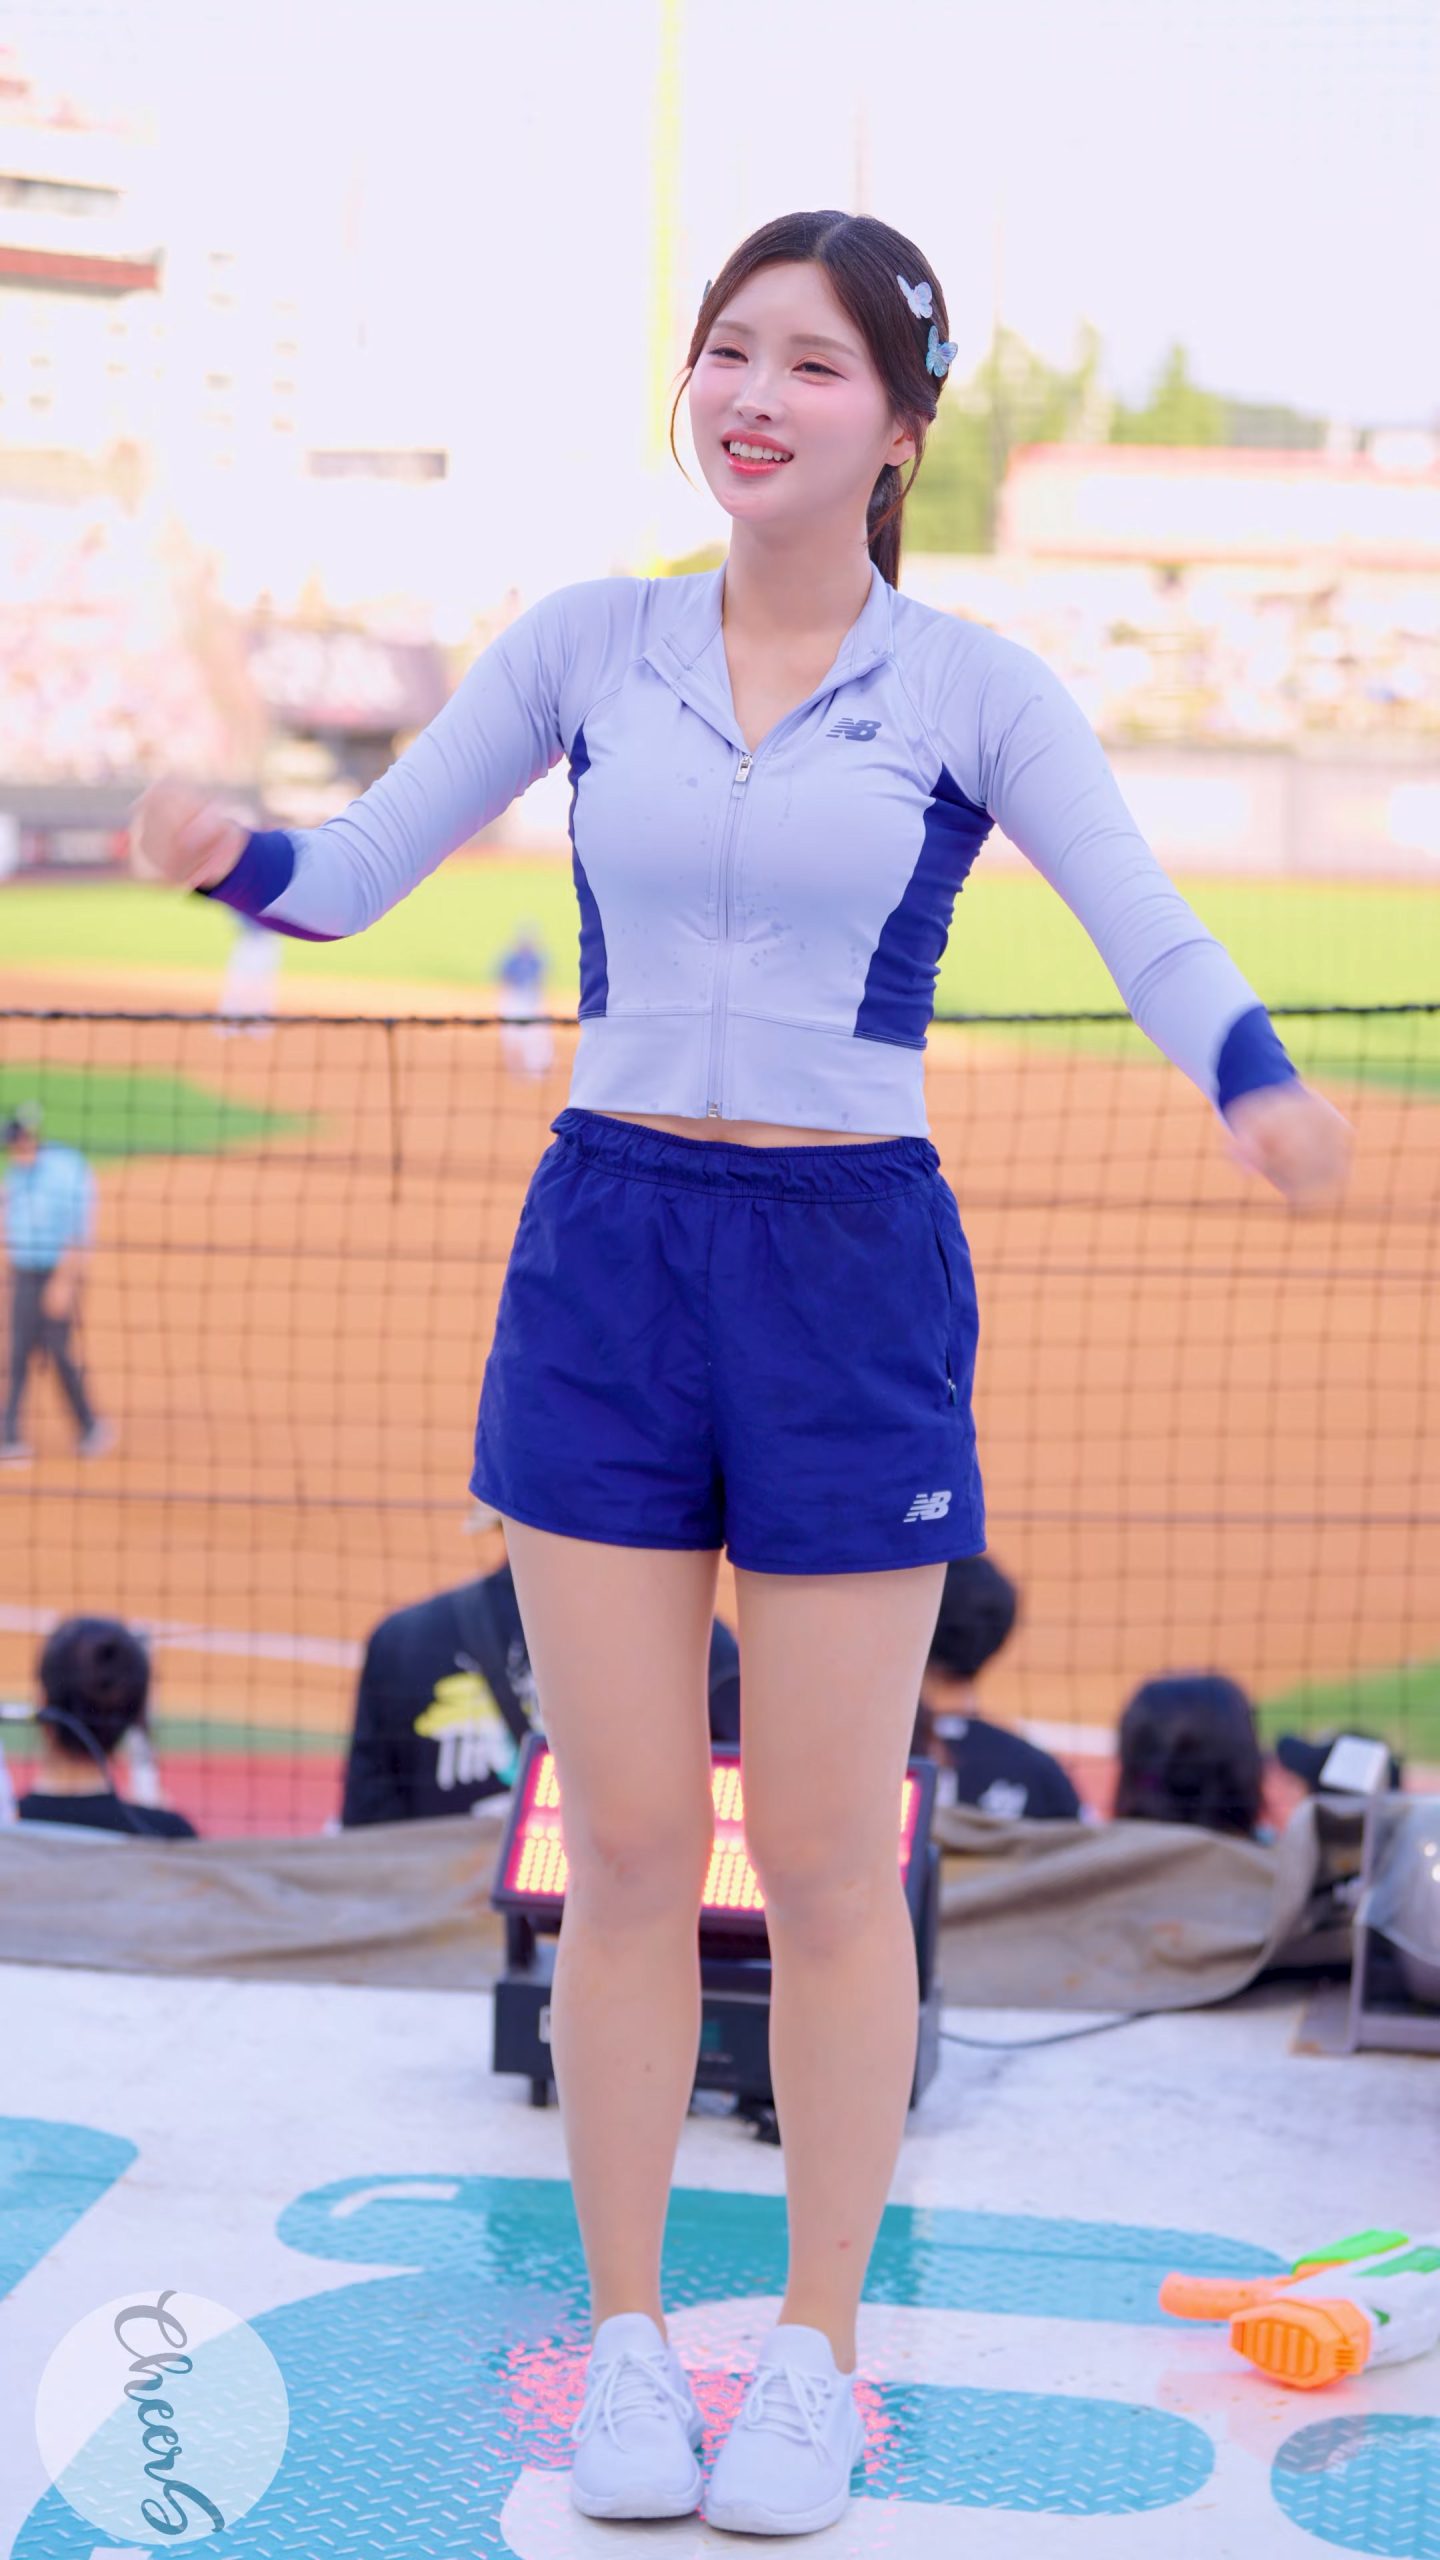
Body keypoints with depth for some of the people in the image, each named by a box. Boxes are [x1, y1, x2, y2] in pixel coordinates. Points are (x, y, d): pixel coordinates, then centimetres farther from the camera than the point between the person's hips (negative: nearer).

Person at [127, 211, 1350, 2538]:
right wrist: (224, 853, -17)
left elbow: (1160, 943, -7)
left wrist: (1259, 1086, -28)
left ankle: (817, 2355, 21)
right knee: (626, 1848, 5)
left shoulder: (972, 690, 0)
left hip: (853, 1283, -1)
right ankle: (627, 2343, 21)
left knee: (824, 1862, 4)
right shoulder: (588, 645, 5)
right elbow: (354, 872, 6)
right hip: (605, 1252, 2)